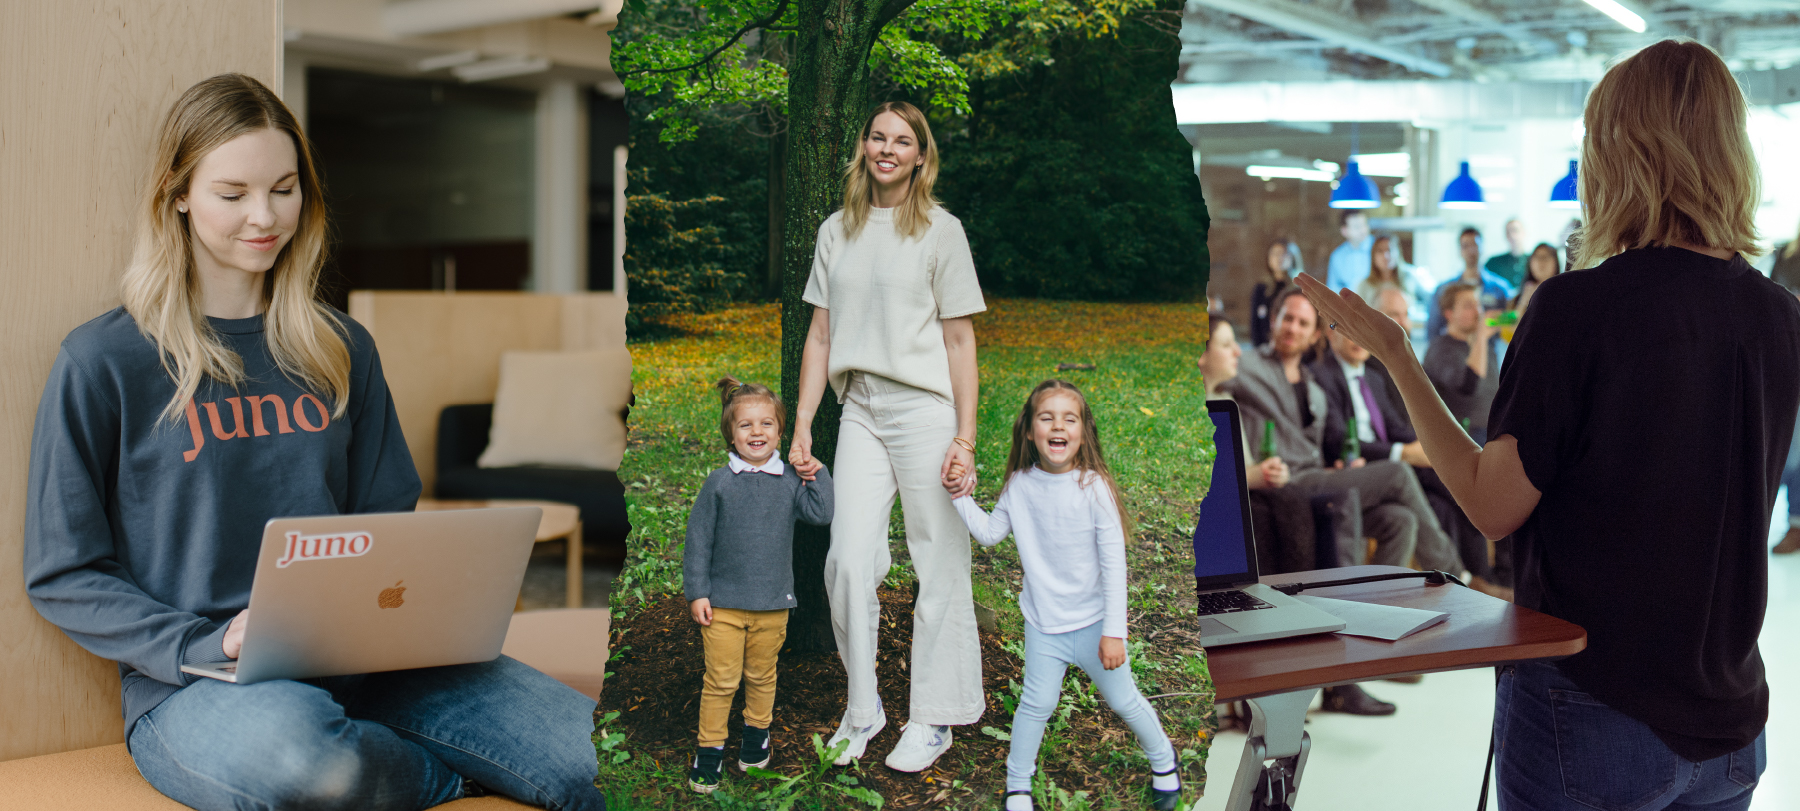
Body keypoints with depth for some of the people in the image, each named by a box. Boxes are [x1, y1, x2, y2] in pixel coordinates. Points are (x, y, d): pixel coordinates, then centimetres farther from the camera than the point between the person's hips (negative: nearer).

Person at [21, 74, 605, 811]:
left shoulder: (340, 350, 15)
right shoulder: (102, 362, 0)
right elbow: (62, 575, 0)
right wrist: (206, 642, -15)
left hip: (358, 663, 3)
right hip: (192, 687, -3)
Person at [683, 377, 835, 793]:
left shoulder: (789, 482, 0)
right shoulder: (719, 483, -6)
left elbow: (821, 514, -11)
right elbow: (698, 539, -3)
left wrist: (817, 473, -10)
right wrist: (697, 592, -5)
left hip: (772, 604, 2)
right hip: (723, 603, -2)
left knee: (761, 677, 18)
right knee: (721, 681, 2)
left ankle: (756, 736, 38)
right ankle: (709, 749, 17)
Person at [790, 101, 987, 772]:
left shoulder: (940, 230, 2)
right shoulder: (837, 231, 12)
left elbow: (960, 339, -1)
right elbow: (820, 335, 12)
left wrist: (965, 438, -7)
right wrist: (801, 427, 7)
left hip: (925, 408, -3)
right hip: (860, 411, 3)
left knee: (938, 565, 2)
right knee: (848, 561, -4)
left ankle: (934, 718, 14)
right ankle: (862, 708, 14)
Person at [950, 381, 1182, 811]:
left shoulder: (1094, 488, -18)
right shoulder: (1020, 486, -7)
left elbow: (1114, 565, -15)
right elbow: (990, 533, 8)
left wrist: (1114, 632, -15)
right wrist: (961, 498, -5)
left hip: (1093, 622, -2)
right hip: (1042, 625, 2)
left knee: (1124, 701, 12)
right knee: (1035, 704, 4)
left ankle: (1162, 758, 39)